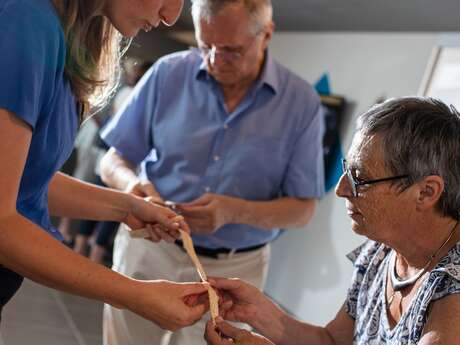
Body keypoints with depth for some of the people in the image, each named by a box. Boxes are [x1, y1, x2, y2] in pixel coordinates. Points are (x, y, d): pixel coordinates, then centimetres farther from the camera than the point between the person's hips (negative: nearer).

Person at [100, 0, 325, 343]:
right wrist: (132, 183, -21)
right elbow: (114, 161, 3)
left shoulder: (301, 102, -6)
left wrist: (234, 211, -21)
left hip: (232, 269, 0)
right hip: (148, 250, 1)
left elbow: (302, 209, -4)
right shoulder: (169, 73, -4)